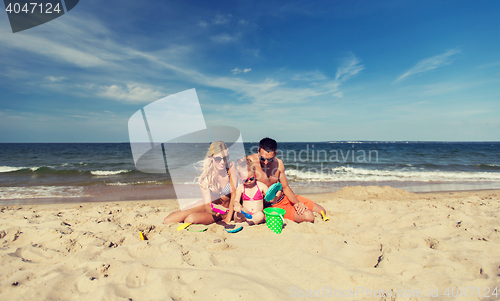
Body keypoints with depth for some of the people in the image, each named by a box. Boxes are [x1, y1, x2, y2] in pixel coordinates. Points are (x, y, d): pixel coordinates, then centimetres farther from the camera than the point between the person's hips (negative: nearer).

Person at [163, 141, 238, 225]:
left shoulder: (231, 167, -23)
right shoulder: (205, 178, -22)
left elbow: (234, 194, -18)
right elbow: (207, 205, -24)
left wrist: (228, 219, -21)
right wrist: (213, 209, -49)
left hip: (227, 208, -2)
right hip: (212, 205, 2)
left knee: (191, 219, -27)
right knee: (167, 221, -6)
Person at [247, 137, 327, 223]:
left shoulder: (279, 163, -2)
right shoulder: (250, 161, -19)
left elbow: (285, 187, 6)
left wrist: (297, 202, -8)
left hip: (284, 198, 7)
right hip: (270, 206, -6)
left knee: (321, 212, 8)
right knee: (308, 216, -26)